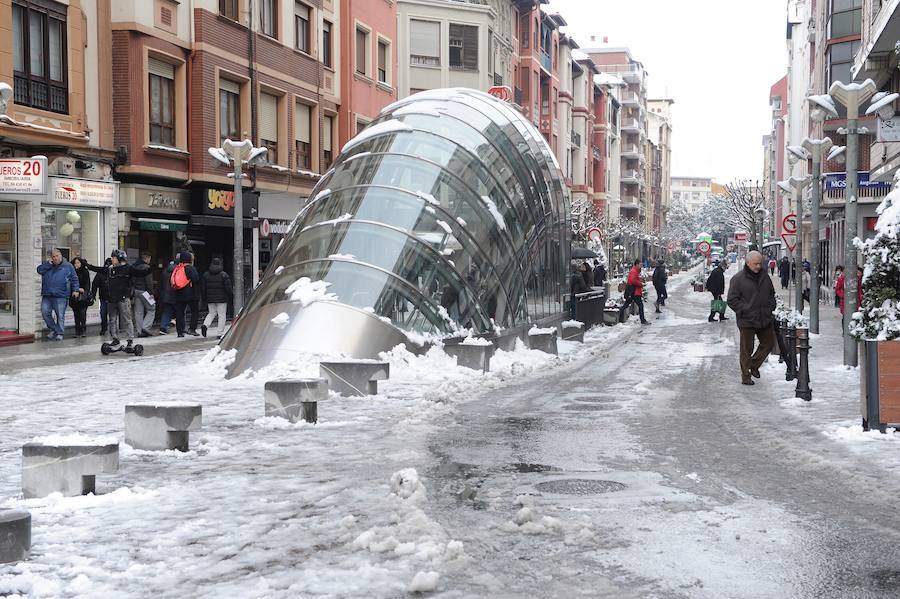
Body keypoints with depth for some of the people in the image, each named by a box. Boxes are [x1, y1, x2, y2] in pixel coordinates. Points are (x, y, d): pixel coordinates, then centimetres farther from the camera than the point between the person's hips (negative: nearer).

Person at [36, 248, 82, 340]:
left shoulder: (68, 266, 6)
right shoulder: (47, 265, 14)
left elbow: (74, 279, 7)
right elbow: (39, 270, -2)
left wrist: (75, 290, -2)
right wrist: (48, 263, -9)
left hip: (61, 296, -3)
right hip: (47, 295, 3)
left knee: (60, 315, -2)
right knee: (45, 312, 3)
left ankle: (59, 333, 6)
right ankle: (53, 329, 19)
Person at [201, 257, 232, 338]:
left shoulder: (206, 274, 5)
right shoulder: (223, 275, -8)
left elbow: (202, 287, 7)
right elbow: (228, 288, -10)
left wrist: (204, 298, 15)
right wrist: (230, 297, 3)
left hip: (210, 299, 4)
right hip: (221, 299, -4)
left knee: (211, 313, 18)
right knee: (222, 315, 2)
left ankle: (205, 325, -9)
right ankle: (219, 334, -2)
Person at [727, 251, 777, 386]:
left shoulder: (765, 278, 11)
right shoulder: (738, 279, -8)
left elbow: (772, 295, 24)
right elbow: (732, 300, -9)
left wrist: (770, 309, 9)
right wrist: (744, 311, -16)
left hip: (765, 319, 6)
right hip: (747, 320, -6)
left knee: (768, 343, 12)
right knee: (747, 349, 1)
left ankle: (754, 365, 30)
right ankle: (746, 376, 10)